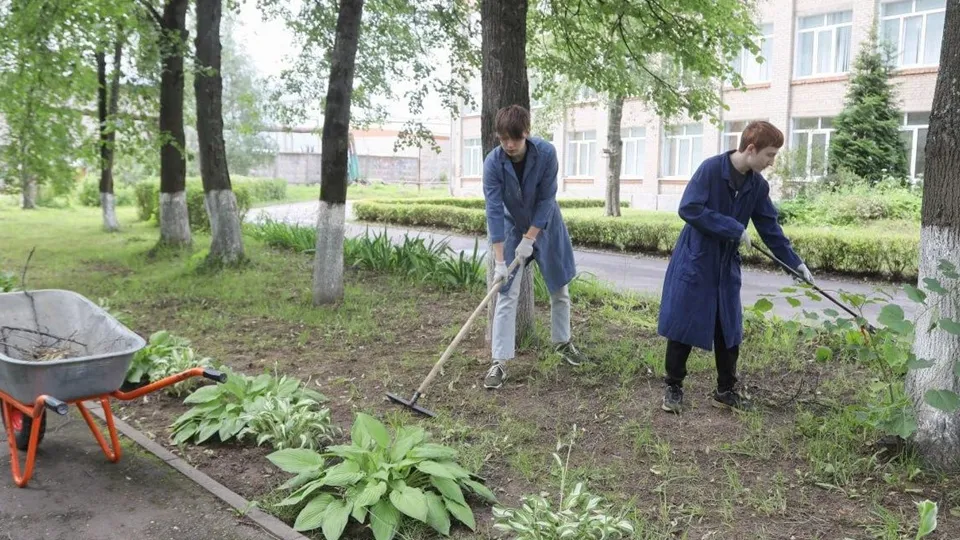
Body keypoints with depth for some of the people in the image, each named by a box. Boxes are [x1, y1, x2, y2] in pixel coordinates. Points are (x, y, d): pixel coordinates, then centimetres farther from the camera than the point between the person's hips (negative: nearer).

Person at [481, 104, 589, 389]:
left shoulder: (546, 153, -24)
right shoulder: (493, 162, -24)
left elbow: (546, 199, -19)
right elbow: (494, 211, -26)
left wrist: (529, 240, -22)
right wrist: (499, 260, -29)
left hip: (546, 227, 1)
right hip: (513, 229, -1)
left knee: (560, 288, 13)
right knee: (507, 295, -6)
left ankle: (562, 342, 35)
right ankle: (500, 361, -2)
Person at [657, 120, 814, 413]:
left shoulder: (758, 185, 2)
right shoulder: (711, 168, -17)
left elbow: (770, 227, 9)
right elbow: (689, 209, -25)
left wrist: (796, 262, 6)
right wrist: (734, 229, -23)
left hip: (726, 266, 6)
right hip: (694, 261, -6)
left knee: (729, 329, 10)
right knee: (683, 325, 1)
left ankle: (726, 391, 24)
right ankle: (673, 387, 16)